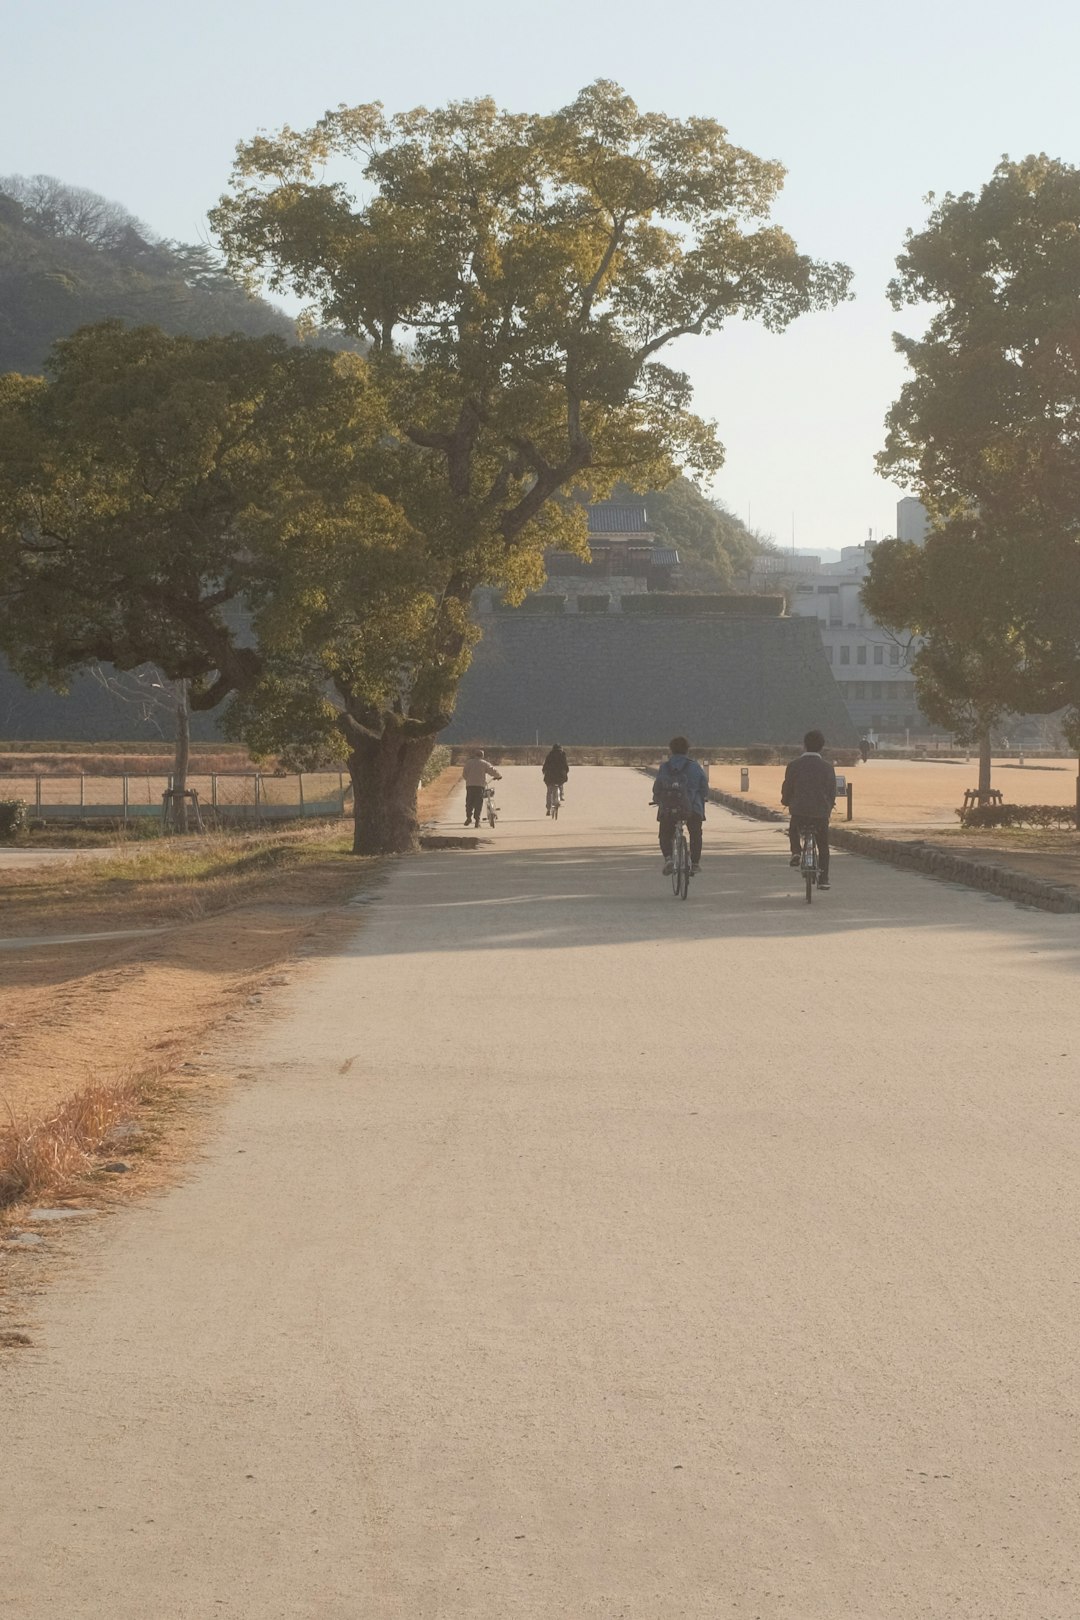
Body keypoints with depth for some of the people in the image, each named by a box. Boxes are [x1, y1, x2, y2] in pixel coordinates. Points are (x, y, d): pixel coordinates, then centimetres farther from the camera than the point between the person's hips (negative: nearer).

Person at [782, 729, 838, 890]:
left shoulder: (794, 765, -3)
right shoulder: (827, 767, -1)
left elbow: (787, 788, 2)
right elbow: (832, 791, 3)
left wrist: (786, 801, 24)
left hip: (799, 811, 0)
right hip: (821, 813, 0)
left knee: (793, 830, 32)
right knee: (823, 847, 14)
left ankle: (796, 852, 7)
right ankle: (823, 879, 10)